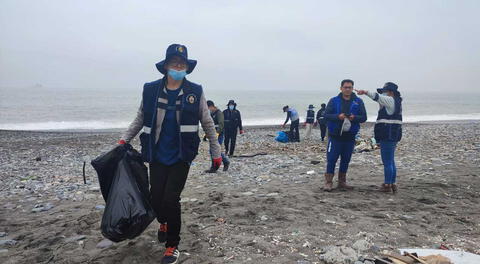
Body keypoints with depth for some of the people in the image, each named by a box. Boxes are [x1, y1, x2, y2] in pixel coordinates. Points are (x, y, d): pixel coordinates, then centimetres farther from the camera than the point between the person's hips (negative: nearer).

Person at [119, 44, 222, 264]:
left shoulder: (195, 92, -4)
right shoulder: (150, 90, -2)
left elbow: (207, 124, 3)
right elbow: (140, 120, 11)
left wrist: (216, 152, 4)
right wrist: (124, 140, 1)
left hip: (182, 156, -2)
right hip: (157, 156, 2)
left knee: (171, 199, -8)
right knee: (155, 199, 5)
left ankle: (173, 246, 15)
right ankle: (163, 222, 43)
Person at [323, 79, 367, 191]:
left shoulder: (358, 101, 7)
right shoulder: (334, 101, 3)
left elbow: (364, 117, 4)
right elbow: (326, 115, -3)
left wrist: (354, 118, -16)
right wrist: (338, 117, -20)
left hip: (350, 136, 2)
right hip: (335, 135, -2)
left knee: (346, 160, 10)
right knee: (331, 159, -4)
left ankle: (342, 182, 23)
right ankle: (328, 182, 4)